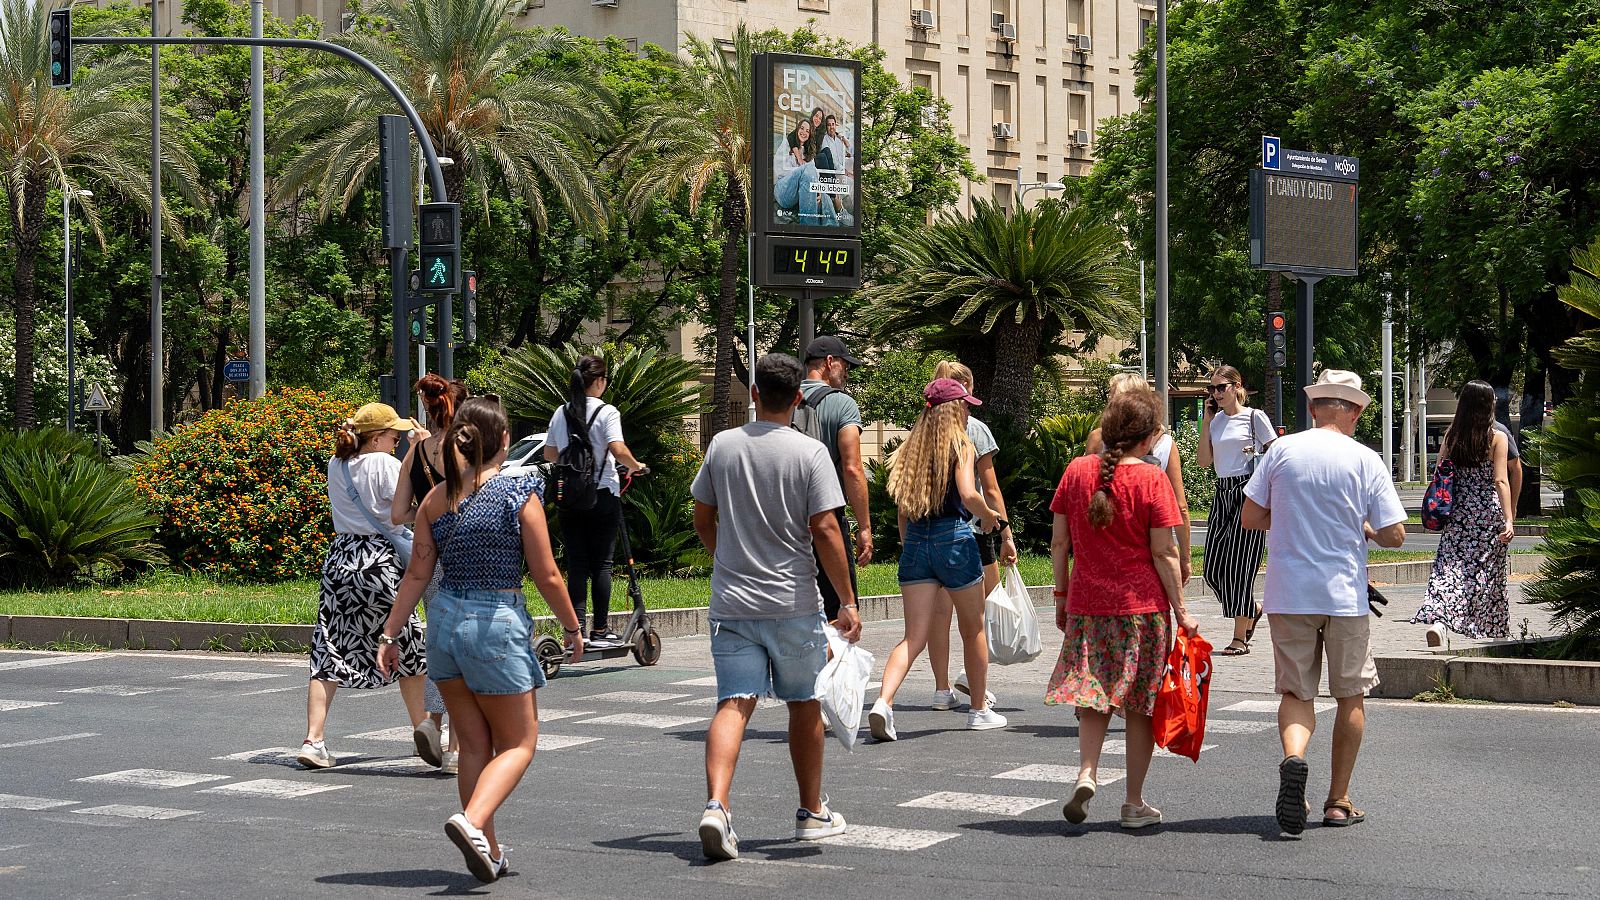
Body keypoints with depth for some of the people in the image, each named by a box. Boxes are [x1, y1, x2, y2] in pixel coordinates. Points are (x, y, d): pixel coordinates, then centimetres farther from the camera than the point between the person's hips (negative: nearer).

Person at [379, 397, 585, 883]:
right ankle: (472, 821, -17)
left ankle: (489, 851, 18)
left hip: (445, 620, 5)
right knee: (519, 743, 7)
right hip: (497, 624, -5)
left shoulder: (435, 500, 2)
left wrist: (390, 634, 10)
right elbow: (546, 575, -7)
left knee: (474, 746, 15)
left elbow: (417, 574, 3)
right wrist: (572, 628, 6)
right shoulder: (519, 495, -10)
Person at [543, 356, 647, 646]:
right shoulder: (606, 412, -8)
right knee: (602, 563, 3)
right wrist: (636, 466, -1)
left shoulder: (562, 413, 7)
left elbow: (549, 453, 13)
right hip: (603, 495, -4)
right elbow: (618, 450, -19)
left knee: (576, 564, 5)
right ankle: (600, 630, 4)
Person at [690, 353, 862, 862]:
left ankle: (716, 805, -25)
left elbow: (702, 521, 11)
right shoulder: (809, 453, -8)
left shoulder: (722, 446, 3)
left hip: (731, 602, 2)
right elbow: (825, 531, -12)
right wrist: (847, 602, -5)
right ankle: (812, 814, 25)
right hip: (793, 603, -2)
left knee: (733, 704, -4)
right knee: (804, 704, 14)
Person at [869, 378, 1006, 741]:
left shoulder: (912, 447, 10)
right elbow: (968, 495, -19)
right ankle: (979, 710, 26)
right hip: (954, 538, -4)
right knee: (973, 629, 16)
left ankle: (883, 703, -22)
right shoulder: (960, 445, -5)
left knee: (914, 637, 0)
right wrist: (989, 517, 0)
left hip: (915, 540, 4)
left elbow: (903, 509, 10)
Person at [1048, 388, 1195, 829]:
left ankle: (1087, 773, -13)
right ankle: (1134, 804, 12)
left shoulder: (1076, 471, 2)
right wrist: (1181, 610, -2)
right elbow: (1164, 552, -9)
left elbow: (1058, 543, 5)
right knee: (1140, 705, 7)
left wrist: (1062, 596, 15)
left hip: (1087, 605, 3)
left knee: (1093, 696, 11)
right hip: (1142, 607, -3)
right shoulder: (1151, 479, -9)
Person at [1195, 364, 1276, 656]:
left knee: (1238, 564, -9)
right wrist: (1206, 421, 6)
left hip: (1249, 492, -7)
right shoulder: (1215, 421, 14)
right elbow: (1203, 460, 9)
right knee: (1213, 569, 3)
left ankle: (1240, 638, -4)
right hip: (1223, 492, 7)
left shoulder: (1255, 417, -2)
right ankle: (1253, 609, 29)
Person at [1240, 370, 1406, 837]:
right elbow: (1395, 536, -5)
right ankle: (1338, 800, 16)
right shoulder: (1366, 461, -4)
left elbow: (1250, 518, 3)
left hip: (1287, 594, 1)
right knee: (1350, 697, 14)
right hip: (1345, 595, -1)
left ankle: (1293, 757, -21)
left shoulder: (1282, 450, -1)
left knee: (1296, 692, 10)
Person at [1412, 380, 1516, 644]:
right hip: (1489, 513, -2)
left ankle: (1436, 619, -25)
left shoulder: (1451, 437, 2)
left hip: (1458, 513, 2)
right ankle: (1493, 628, 22)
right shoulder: (1497, 439, -6)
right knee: (1488, 572, 10)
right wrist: (1509, 519, -17)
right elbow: (1500, 481, -14)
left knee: (1449, 567, -2)